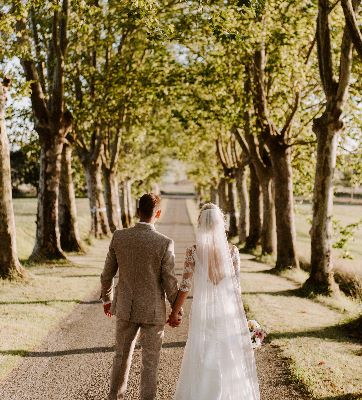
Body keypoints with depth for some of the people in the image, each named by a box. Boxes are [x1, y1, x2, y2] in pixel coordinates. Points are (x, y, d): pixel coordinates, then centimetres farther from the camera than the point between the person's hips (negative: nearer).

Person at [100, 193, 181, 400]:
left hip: (125, 308, 4)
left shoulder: (119, 237, -8)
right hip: (152, 311, -4)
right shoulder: (165, 243, -19)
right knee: (150, 363, 10)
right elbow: (170, 282, -14)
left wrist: (107, 298, 18)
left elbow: (107, 274, 1)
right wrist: (177, 311, 1)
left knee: (122, 355, 22)